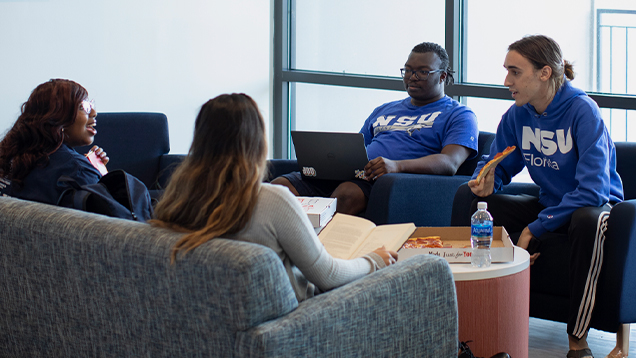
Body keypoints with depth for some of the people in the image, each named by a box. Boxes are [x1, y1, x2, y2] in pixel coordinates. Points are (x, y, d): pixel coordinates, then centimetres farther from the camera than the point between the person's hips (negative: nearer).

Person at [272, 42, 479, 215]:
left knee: (347, 193, -40)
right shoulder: (384, 111, 33)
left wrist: (398, 165, -23)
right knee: (281, 185, -19)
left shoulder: (457, 116, 11)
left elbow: (451, 163, -7)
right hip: (350, 173, 6)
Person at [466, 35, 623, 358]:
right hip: (550, 204, 6)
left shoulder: (582, 111, -22)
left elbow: (592, 189, -28)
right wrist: (488, 182, -16)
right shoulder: (517, 115, -4)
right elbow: (499, 166, 10)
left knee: (588, 221, -40)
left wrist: (536, 228, -26)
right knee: (480, 206, -13)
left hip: (594, 204, -6)